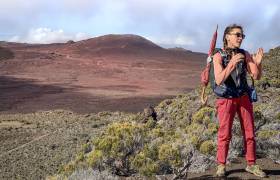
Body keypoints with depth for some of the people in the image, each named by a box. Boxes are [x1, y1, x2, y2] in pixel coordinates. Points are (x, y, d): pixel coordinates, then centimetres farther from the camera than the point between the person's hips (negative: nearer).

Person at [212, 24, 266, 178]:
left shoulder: (245, 54, -3)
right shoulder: (218, 56, -14)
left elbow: (256, 76, -5)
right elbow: (219, 80, -24)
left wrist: (258, 63, -25)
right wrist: (232, 63, -36)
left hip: (243, 97, 4)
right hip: (226, 99, -4)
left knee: (249, 132, 6)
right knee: (224, 134, 0)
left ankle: (251, 164, 19)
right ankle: (221, 166, 13)